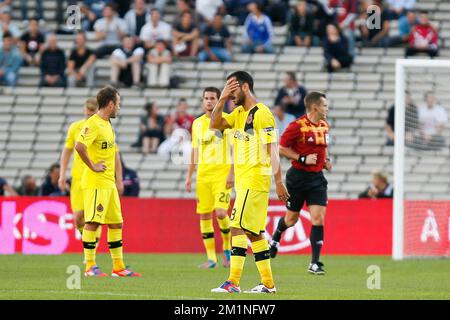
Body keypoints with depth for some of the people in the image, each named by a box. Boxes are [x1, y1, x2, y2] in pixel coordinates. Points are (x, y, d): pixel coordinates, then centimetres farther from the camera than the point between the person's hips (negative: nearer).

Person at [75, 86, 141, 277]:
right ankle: (90, 267, -6)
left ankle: (118, 267, 14)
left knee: (116, 223, 10)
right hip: (96, 182, -10)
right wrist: (92, 166, -21)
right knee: (93, 222, -8)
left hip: (109, 183, 10)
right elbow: (79, 146, -29)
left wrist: (118, 176, 20)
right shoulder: (93, 124, -14)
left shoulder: (108, 124, 16)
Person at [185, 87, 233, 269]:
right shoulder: (197, 123, 13)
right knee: (204, 215, 1)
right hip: (203, 175, 5)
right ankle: (211, 258, 7)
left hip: (222, 174, -5)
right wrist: (189, 176, 14)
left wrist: (232, 173, -13)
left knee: (221, 213, -16)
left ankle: (227, 248, 8)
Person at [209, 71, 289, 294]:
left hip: (254, 181, -9)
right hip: (243, 181, 9)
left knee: (238, 227, -14)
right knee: (254, 232, 10)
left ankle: (233, 282, -18)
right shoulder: (239, 113, 14)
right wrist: (222, 99, -3)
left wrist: (278, 181, -18)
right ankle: (268, 284, 14)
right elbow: (215, 124, 8)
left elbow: (272, 150, -15)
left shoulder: (261, 114, -12)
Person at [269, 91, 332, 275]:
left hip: (317, 177, 5)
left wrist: (326, 160, 8)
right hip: (298, 176, -5)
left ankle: (315, 263, -8)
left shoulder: (324, 126, 8)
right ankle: (275, 238, 44)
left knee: (318, 219, -9)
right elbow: (282, 149, -11)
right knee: (291, 219, 10)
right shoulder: (297, 126, -14)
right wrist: (303, 159, -19)